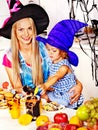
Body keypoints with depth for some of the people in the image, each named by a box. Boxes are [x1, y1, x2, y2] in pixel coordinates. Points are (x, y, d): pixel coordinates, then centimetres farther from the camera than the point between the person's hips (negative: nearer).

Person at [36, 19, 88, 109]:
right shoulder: (51, 63, 4)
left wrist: (45, 85, -52)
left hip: (68, 96, -7)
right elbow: (50, 77, 7)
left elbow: (56, 77, -36)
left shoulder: (64, 66, -20)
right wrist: (47, 87, -11)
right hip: (57, 93, 8)